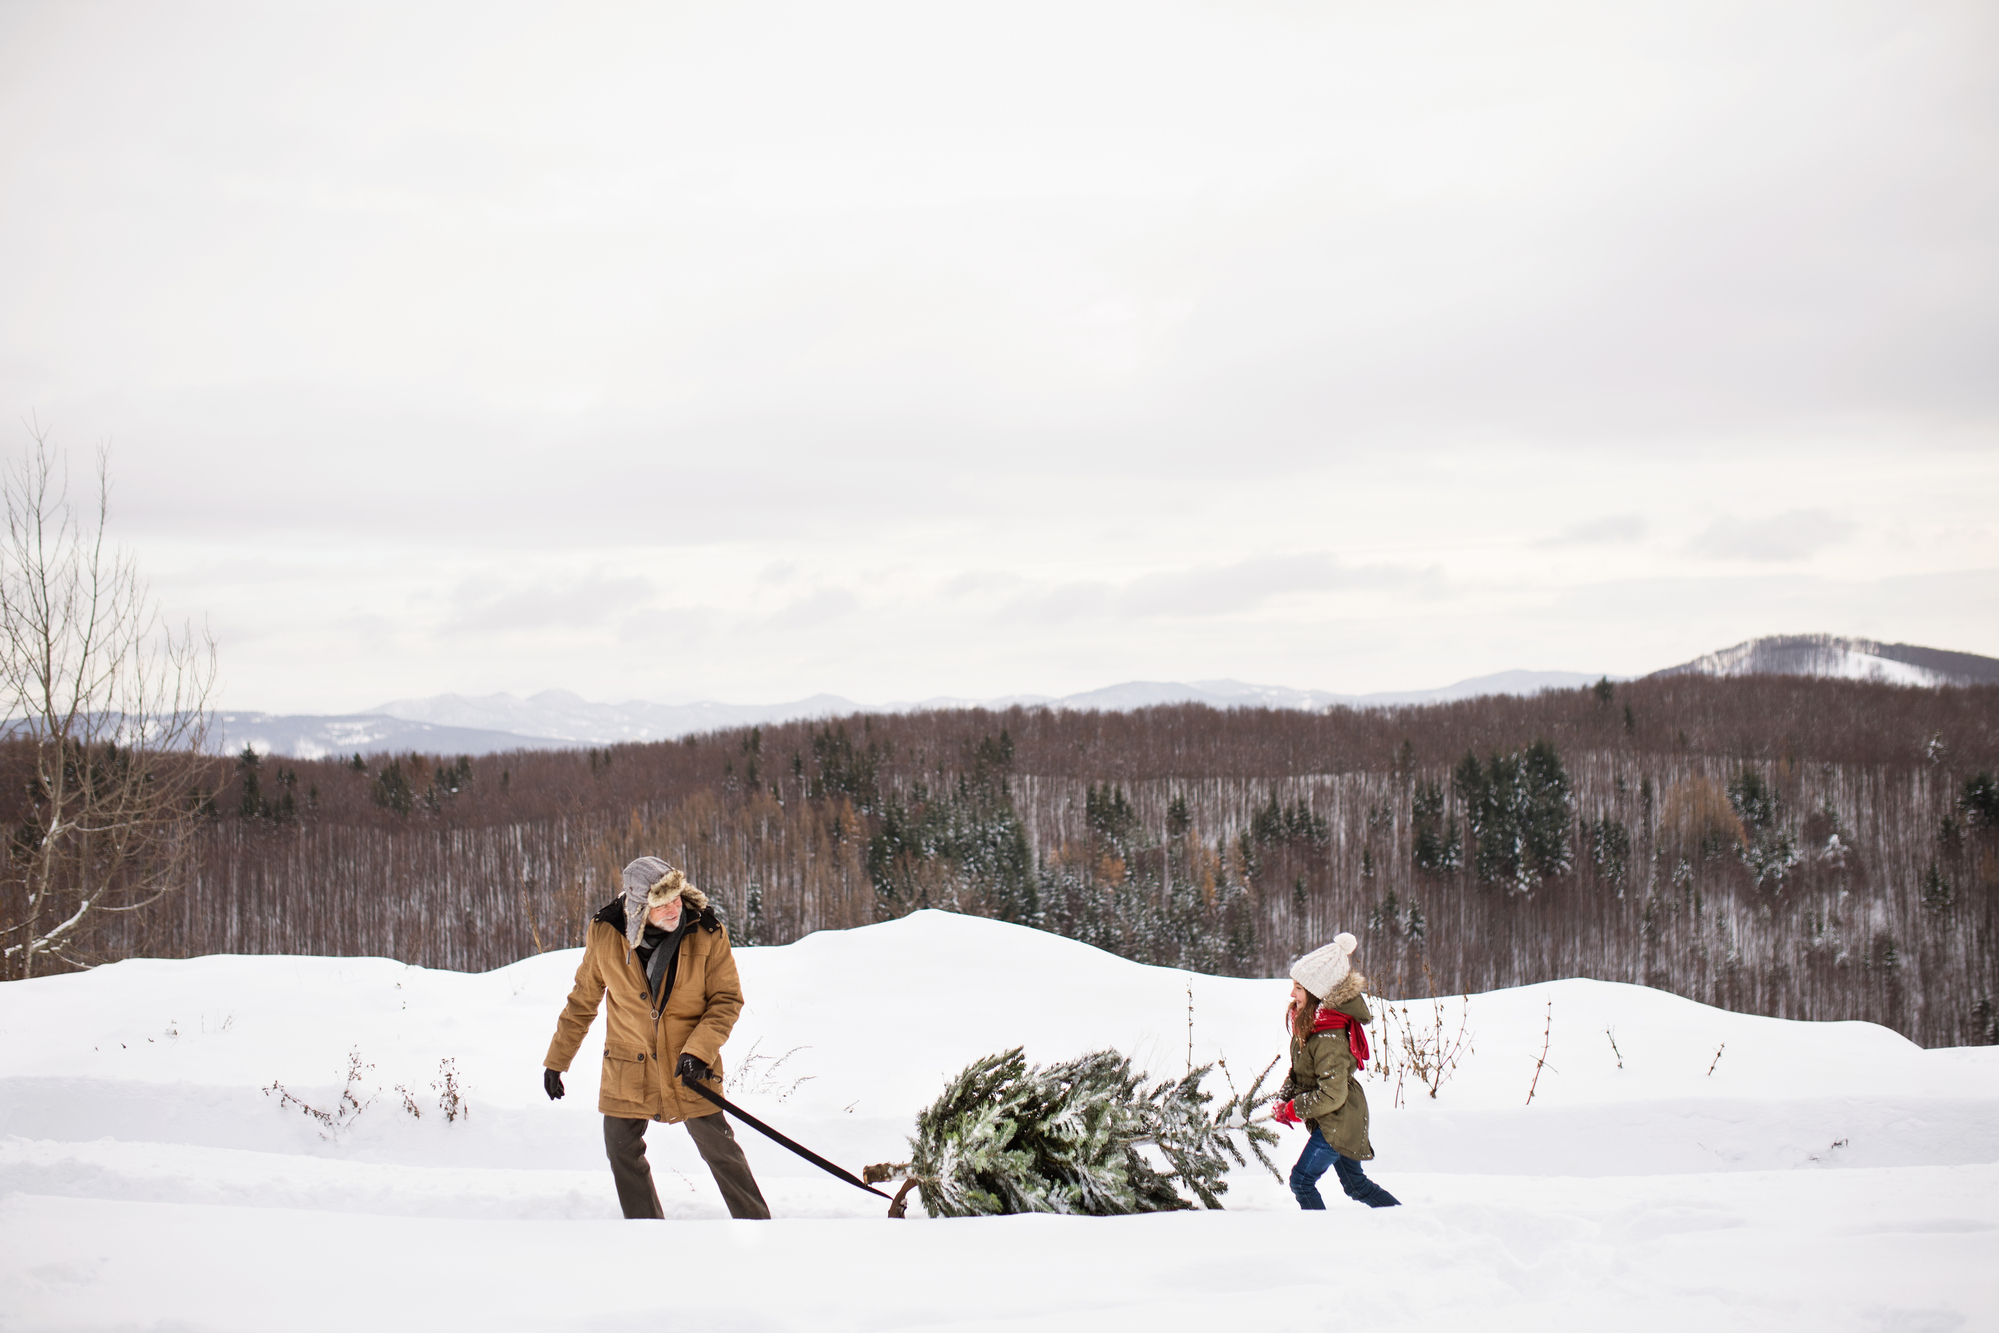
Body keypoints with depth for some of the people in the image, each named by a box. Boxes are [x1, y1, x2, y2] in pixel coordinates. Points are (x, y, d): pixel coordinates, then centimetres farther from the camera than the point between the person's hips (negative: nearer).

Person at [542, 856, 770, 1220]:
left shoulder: (707, 934, -16)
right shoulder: (605, 933, -12)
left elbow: (727, 1000, -8)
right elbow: (582, 1001, 3)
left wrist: (699, 1050, -22)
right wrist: (557, 1060, 8)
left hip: (687, 1065, -2)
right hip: (628, 1066, 2)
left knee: (719, 1148, 1)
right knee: (622, 1152, 8)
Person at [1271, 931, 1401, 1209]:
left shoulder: (1330, 1040, -30)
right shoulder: (1309, 1020, 0)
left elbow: (1331, 1096, -28)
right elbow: (1299, 1071, 12)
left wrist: (1293, 1110, -17)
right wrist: (1284, 1099, -3)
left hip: (1338, 1121, -10)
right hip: (1337, 1121, 10)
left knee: (1302, 1179, -9)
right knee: (1356, 1184, 20)